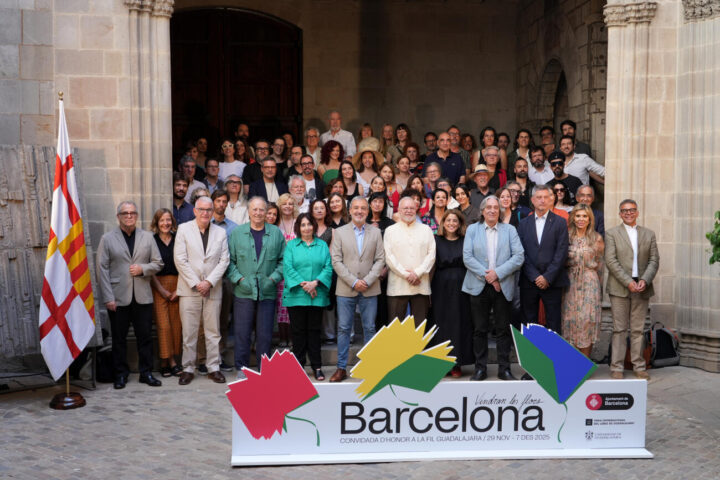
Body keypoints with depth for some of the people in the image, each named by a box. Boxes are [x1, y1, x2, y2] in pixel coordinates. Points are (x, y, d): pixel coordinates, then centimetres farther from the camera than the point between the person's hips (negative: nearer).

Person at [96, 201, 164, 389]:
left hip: (143, 296, 2)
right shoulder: (107, 239, 2)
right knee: (119, 338, 5)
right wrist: (108, 297, -9)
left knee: (145, 336, 5)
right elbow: (102, 269, -2)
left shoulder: (147, 237, 9)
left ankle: (146, 372, 16)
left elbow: (158, 263, 11)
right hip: (118, 298, -2)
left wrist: (142, 269, -10)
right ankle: (121, 374, 17)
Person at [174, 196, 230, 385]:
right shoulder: (184, 229, 3)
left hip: (213, 290, 2)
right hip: (189, 289, -1)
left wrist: (209, 282, -9)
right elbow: (180, 259, -4)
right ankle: (188, 368, 10)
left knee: (213, 331, 5)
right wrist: (195, 283, -9)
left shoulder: (220, 232, 8)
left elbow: (224, 260, 3)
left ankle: (213, 368, 14)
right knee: (189, 332, 1)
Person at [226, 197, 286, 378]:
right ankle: (241, 368, 12)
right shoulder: (237, 233, 6)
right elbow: (229, 260, 5)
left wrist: (273, 278, -4)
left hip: (267, 292, 0)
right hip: (243, 292, 0)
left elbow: (283, 259, 8)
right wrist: (239, 279, -7)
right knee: (242, 331, 1)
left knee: (265, 333, 4)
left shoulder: (276, 233, 7)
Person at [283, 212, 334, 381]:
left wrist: (315, 282, -13)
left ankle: (317, 366, 11)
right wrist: (302, 284, -14)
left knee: (314, 330, 5)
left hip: (317, 296, 1)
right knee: (298, 331, 3)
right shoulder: (291, 245, 7)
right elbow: (287, 267, -3)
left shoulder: (322, 245, 10)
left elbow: (328, 268, 2)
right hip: (296, 296, -1)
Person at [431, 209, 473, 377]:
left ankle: (456, 364, 6)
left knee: (459, 324, 1)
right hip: (441, 287, 0)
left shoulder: (465, 241, 8)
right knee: (441, 324, 0)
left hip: (461, 287, 0)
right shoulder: (436, 241, 8)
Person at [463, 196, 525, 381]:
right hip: (479, 287, 0)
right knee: (479, 329, 4)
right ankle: (480, 368, 12)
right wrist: (486, 275, -12)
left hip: (503, 286, 0)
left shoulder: (510, 230, 8)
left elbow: (519, 256, -2)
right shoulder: (472, 229, 8)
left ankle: (504, 368, 12)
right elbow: (467, 257, -2)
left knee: (503, 329, 3)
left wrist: (497, 273, -12)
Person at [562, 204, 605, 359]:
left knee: (587, 319, -4)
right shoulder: (567, 237, 4)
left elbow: (599, 263, 9)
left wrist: (599, 286, 10)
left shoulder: (596, 238, 4)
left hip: (590, 283, -1)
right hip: (571, 283, 1)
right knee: (571, 318, 0)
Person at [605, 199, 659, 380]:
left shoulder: (649, 234, 13)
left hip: (642, 288, 3)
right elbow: (610, 261, -6)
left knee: (638, 329, 6)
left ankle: (639, 367, 13)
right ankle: (617, 367, 5)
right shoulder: (612, 233, 3)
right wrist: (628, 282, -14)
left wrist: (645, 280, -9)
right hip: (619, 288, -2)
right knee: (619, 329, 0)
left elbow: (654, 260, 8)